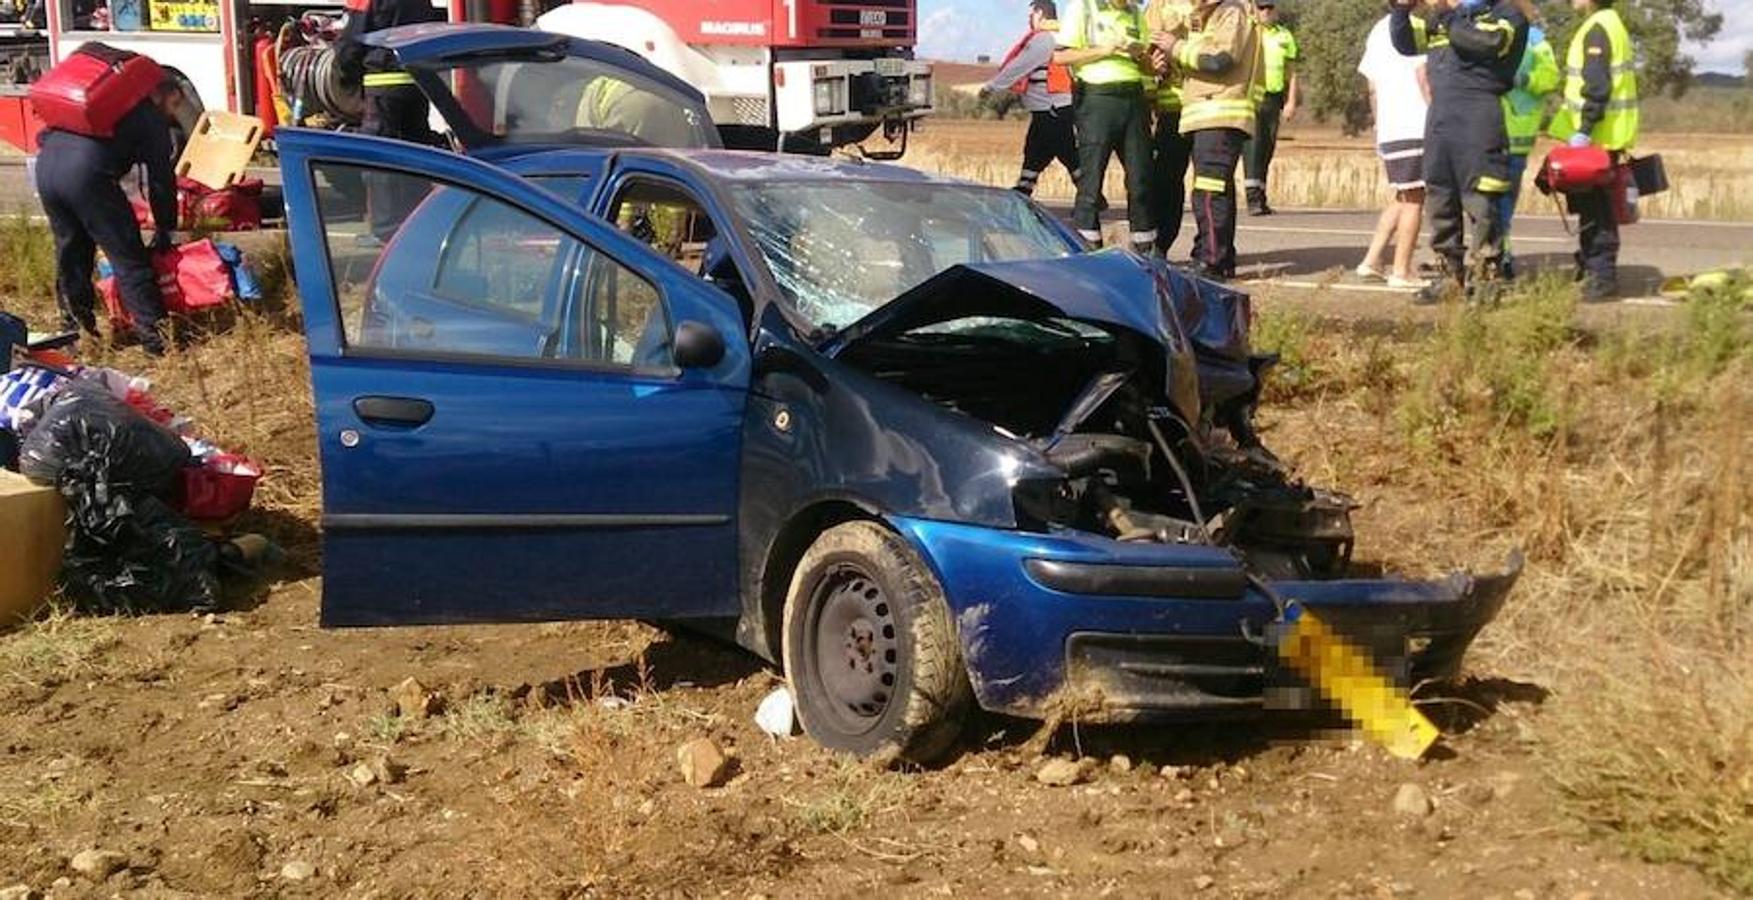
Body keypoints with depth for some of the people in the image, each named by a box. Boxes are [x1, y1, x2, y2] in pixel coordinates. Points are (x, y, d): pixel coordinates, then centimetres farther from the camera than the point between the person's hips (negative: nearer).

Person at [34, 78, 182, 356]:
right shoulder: (151, 116, 13)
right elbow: (161, 178, 10)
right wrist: (164, 231, 17)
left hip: (45, 164, 7)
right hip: (86, 173, -7)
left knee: (71, 254, 21)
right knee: (130, 259, 0)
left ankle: (74, 330, 29)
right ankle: (156, 338, -1)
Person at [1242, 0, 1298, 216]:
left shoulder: (1285, 35, 14)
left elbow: (1291, 72, 14)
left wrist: (1291, 102, 4)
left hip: (1273, 98, 4)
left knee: (1267, 149, 8)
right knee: (1251, 147, -15)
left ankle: (1261, 197, 15)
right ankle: (1253, 198, -22)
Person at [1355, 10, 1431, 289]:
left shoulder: (1378, 30, 16)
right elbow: (1422, 77, -14)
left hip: (1387, 130, 8)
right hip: (1415, 128, -8)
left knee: (1403, 198, 18)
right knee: (1414, 200, -2)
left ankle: (1371, 261, 12)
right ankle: (1401, 271, -1)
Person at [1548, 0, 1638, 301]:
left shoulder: (1597, 30, -14)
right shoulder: (1612, 25, 18)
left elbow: (1597, 86, -22)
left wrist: (1584, 129, -24)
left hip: (1598, 138, -10)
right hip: (1608, 137, 10)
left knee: (1594, 207, -8)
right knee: (1591, 205, 16)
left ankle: (1602, 277, -6)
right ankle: (1591, 267, 25)